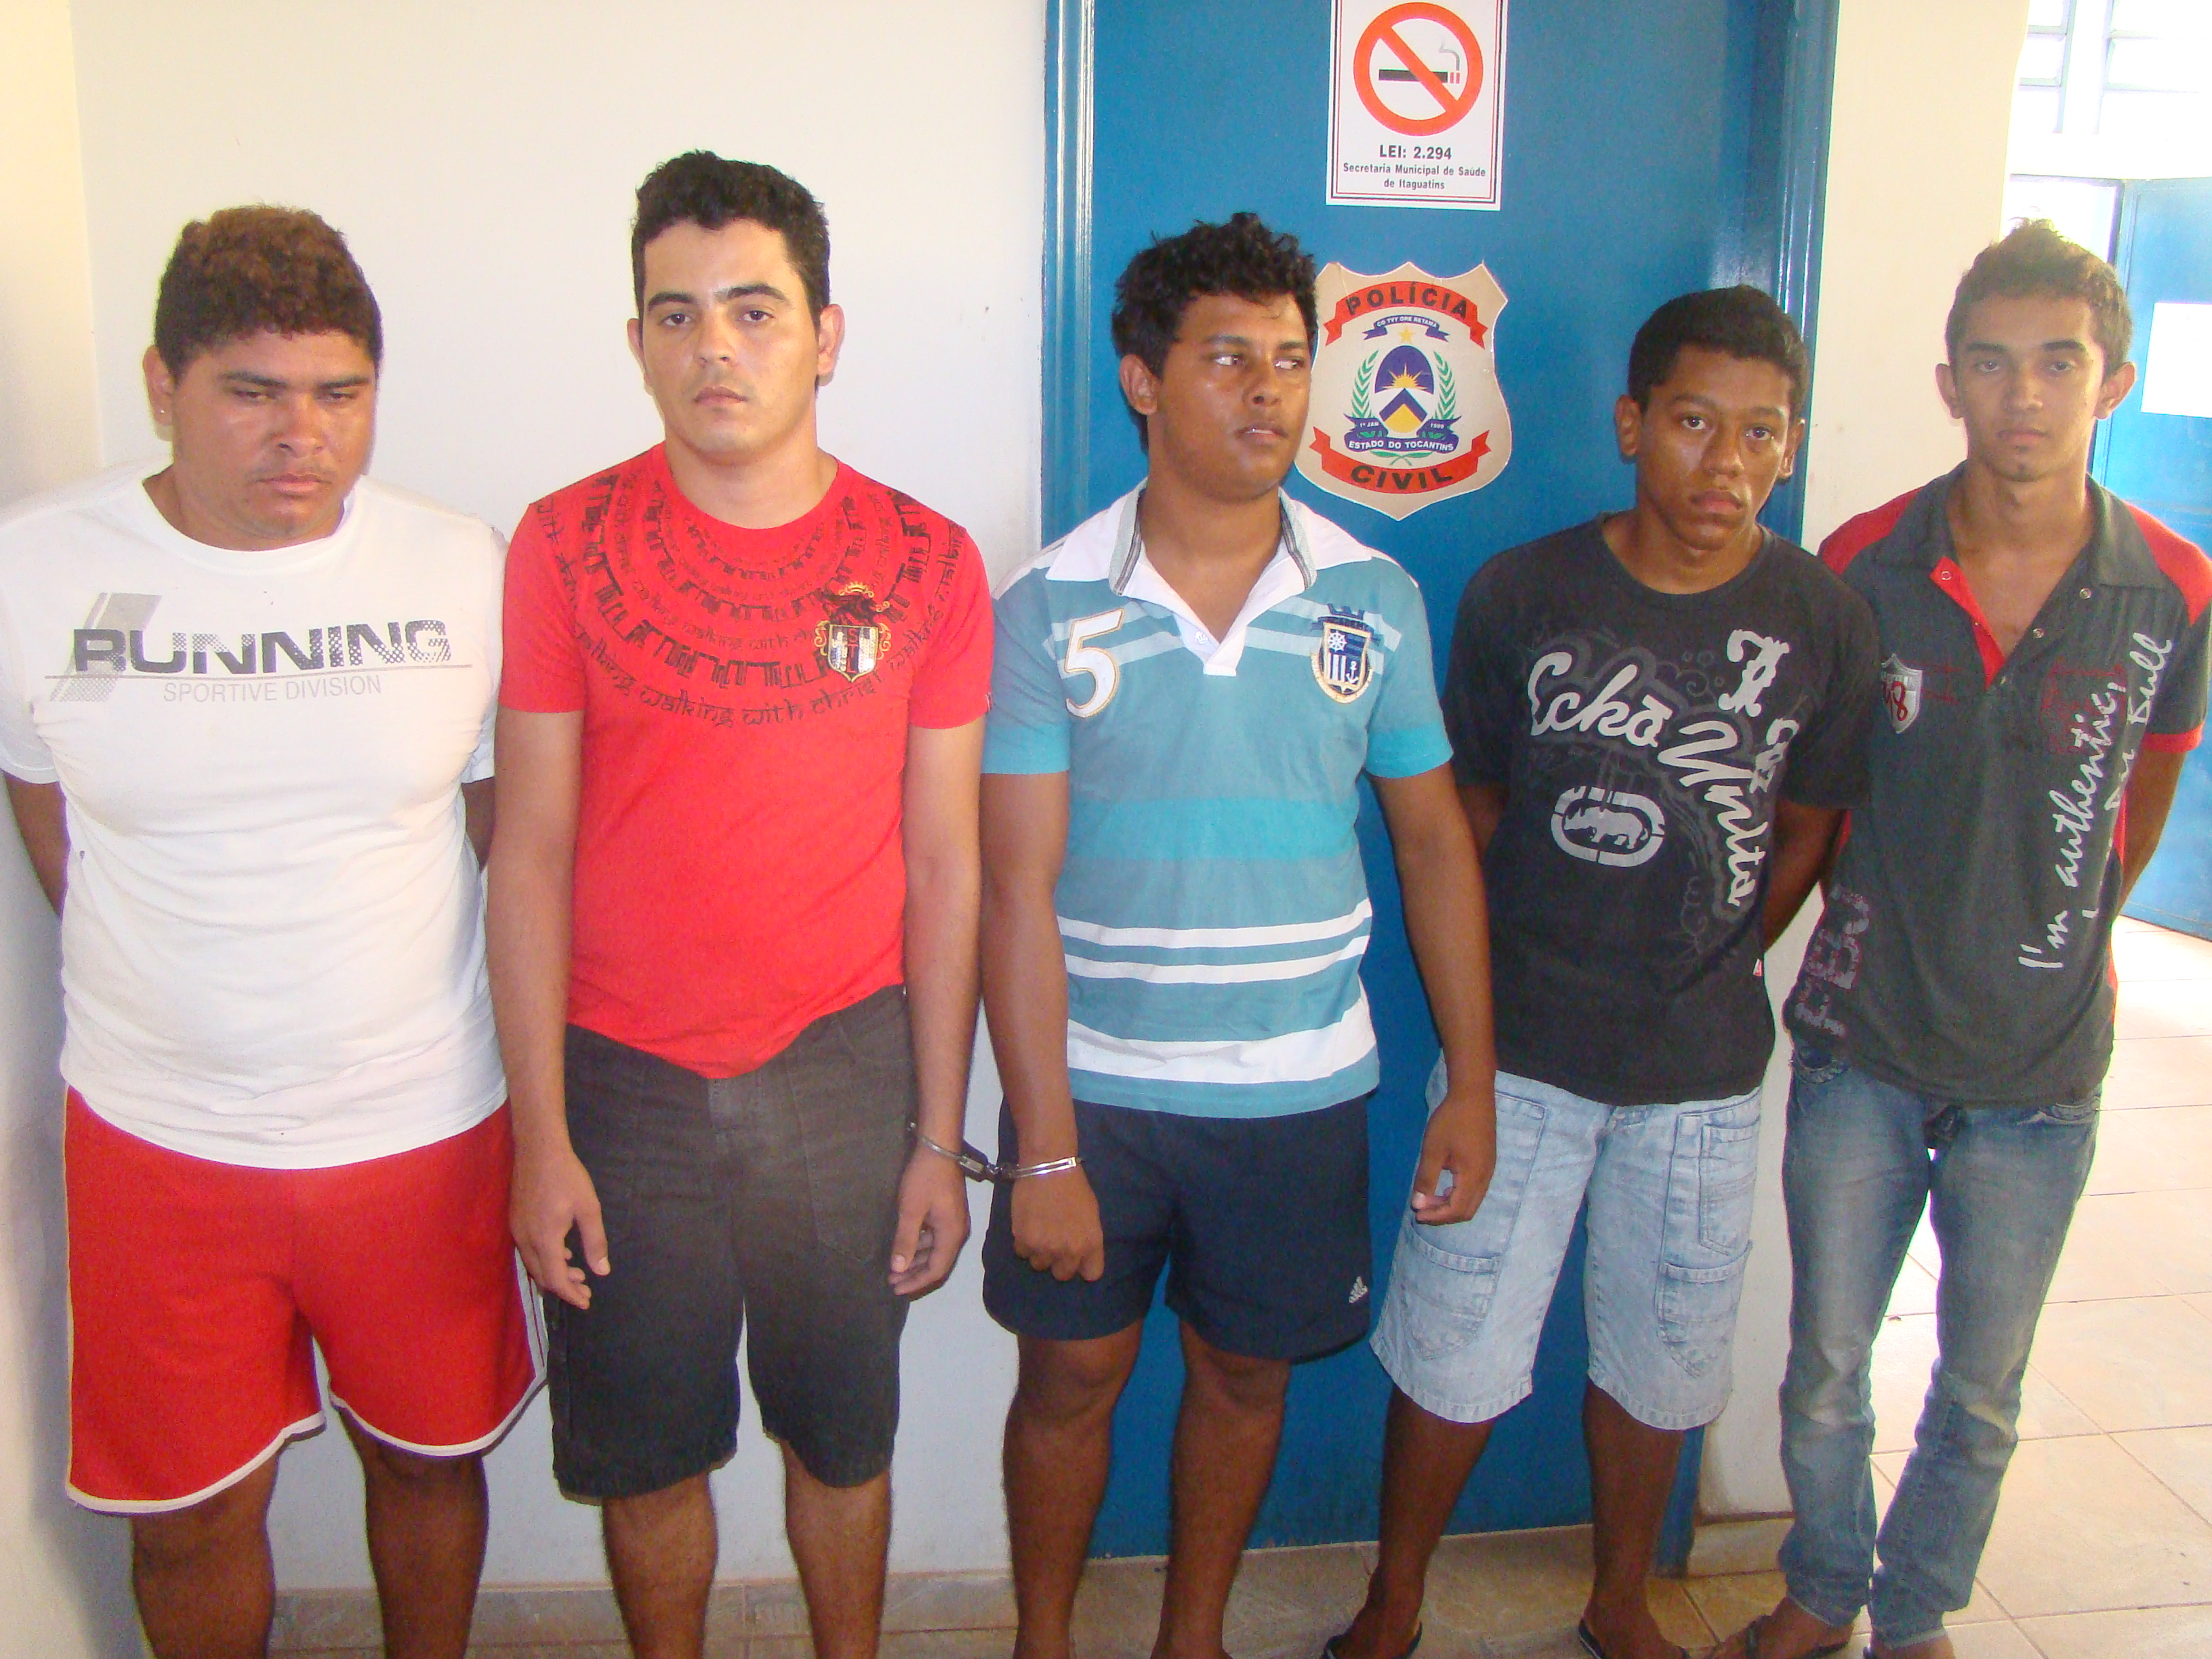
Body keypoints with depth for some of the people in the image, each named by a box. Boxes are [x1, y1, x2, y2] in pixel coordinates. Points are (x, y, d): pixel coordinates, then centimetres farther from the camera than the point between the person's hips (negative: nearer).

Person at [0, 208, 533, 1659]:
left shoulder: (463, 571, -7)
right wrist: (188, 1004, 11)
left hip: (427, 1126, 1)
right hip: (159, 1140, 0)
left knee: (430, 1458, 20)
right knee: (189, 1519, 14)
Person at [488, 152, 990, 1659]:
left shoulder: (926, 564, -3)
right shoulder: (566, 547, -4)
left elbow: (944, 868, -1)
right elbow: (532, 854, -2)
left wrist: (939, 1138, 0)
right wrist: (540, 1134, -5)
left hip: (844, 1073, 0)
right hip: (623, 1083, 0)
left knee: (841, 1436, 16)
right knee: (645, 1455, 15)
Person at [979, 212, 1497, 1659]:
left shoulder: (1376, 601, -2)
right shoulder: (1049, 609, -9)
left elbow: (1434, 842, 4)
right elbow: (1017, 889, -10)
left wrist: (1472, 1086, 2)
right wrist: (1043, 1146, -13)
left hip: (1301, 1090, 2)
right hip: (1095, 1080, -1)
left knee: (1246, 1374, 17)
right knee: (1071, 1373, 13)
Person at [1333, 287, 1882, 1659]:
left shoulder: (1826, 622, -5)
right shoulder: (1521, 595, -7)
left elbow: (1807, 830, 7)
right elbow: (1471, 802, 4)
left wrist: (1709, 971, 8)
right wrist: (1485, 986, 5)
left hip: (1704, 1067, 2)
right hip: (1520, 1048, -1)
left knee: (1662, 1355, 17)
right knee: (1456, 1350, 6)